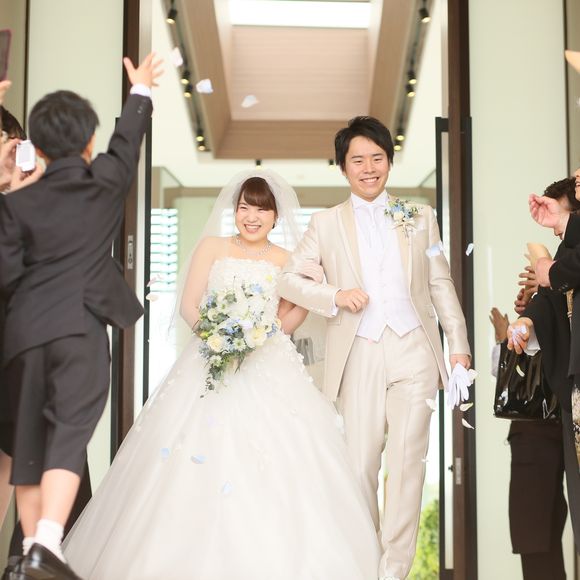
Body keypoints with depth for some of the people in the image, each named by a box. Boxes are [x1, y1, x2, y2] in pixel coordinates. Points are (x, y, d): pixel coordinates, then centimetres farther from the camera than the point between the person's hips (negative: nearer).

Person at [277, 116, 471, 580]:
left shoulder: (420, 217, 13)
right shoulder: (326, 223, 10)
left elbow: (441, 285, 10)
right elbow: (288, 278, 8)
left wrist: (459, 345, 3)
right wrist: (335, 296, -8)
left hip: (413, 352, 0)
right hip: (359, 356, 0)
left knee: (408, 462, -2)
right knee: (359, 464, 3)